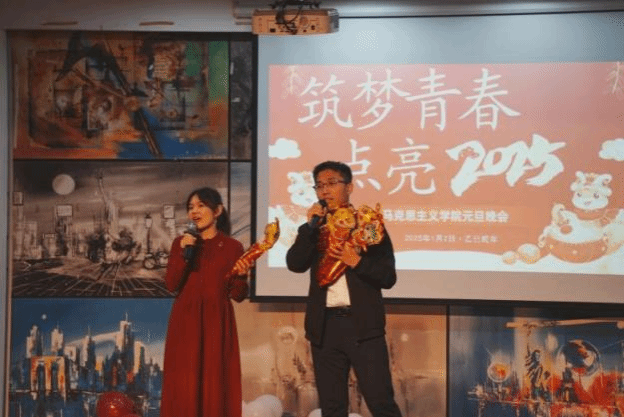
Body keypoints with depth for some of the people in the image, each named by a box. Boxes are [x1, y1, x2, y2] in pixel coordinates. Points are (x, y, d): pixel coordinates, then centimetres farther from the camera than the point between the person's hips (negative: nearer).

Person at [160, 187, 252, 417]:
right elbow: (171, 284, -3)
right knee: (183, 386, 1)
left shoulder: (233, 246, 3)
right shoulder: (181, 243, 8)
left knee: (215, 385, 1)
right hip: (185, 322, 1)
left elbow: (238, 295, 2)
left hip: (216, 323, -1)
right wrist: (185, 253, -12)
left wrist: (241, 275, -17)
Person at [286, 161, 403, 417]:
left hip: (364, 325, -3)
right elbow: (294, 264, -4)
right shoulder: (312, 229, 13)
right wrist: (311, 226, -9)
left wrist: (356, 261, -15)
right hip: (325, 326, 3)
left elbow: (388, 277, -1)